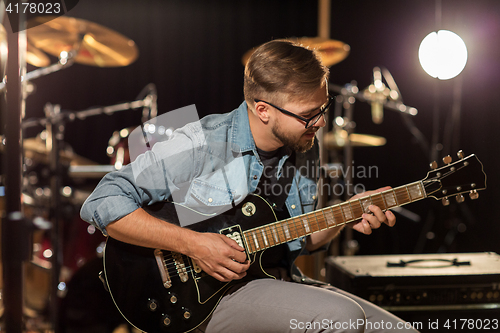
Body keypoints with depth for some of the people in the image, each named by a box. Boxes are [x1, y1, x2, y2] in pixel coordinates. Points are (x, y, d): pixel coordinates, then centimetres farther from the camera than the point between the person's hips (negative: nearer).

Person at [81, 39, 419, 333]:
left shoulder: (304, 148, 7)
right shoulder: (198, 146, -15)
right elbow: (102, 204, -17)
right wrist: (192, 243, -22)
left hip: (282, 285, 7)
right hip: (208, 298, -7)